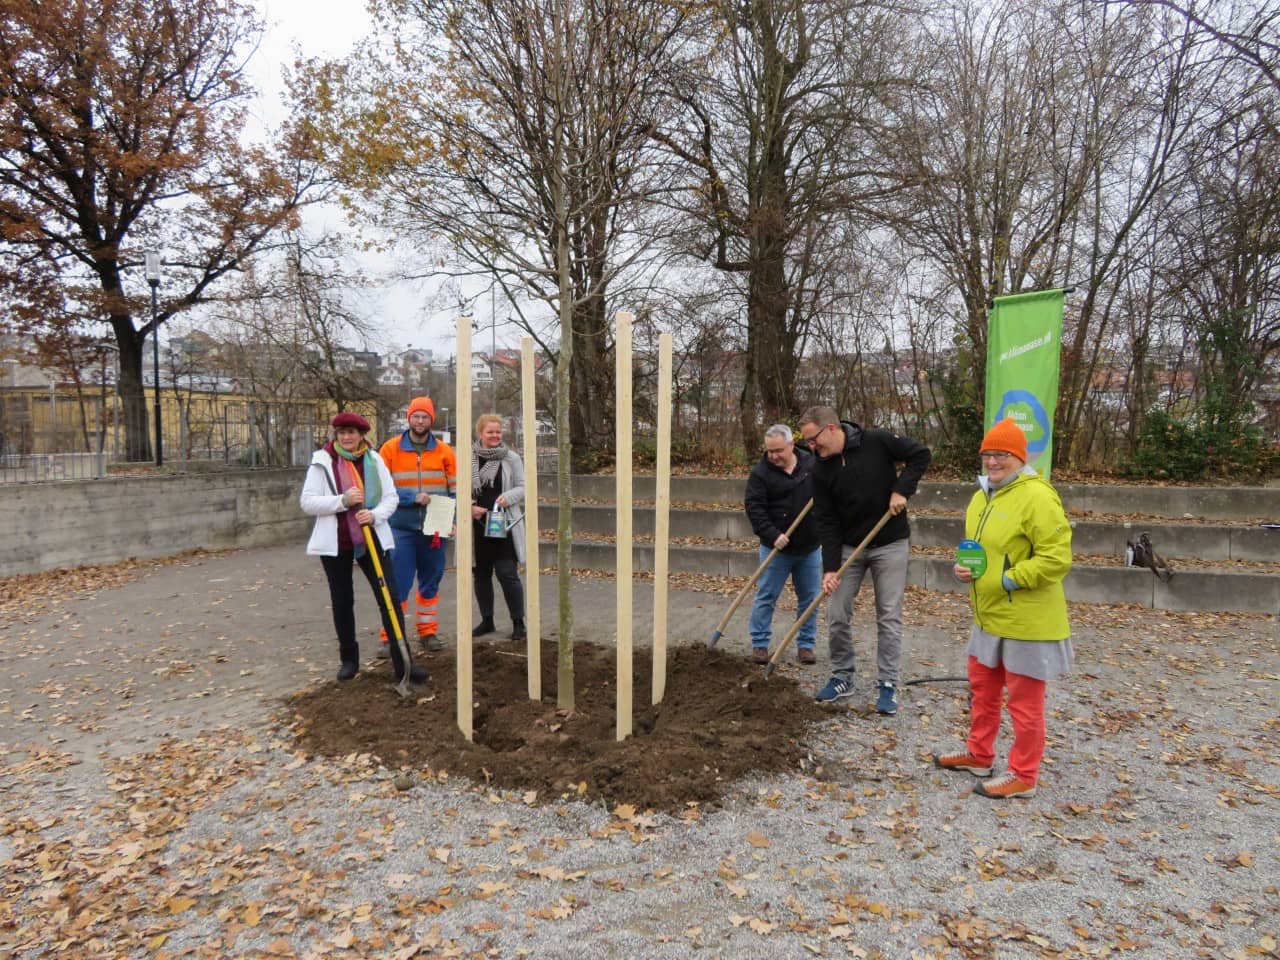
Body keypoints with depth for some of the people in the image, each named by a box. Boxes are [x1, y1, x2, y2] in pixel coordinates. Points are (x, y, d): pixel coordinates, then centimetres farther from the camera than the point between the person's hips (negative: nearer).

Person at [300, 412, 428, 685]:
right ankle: (349, 659, 27)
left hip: (371, 538, 1)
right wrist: (343, 500, -20)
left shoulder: (374, 460, 3)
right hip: (335, 542, 0)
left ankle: (402, 661, -1)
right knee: (342, 600, 11)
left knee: (389, 597, -5)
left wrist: (375, 515, -17)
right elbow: (307, 502, -7)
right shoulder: (322, 462, -2)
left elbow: (391, 496, 3)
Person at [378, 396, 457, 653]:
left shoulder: (444, 451, 3)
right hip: (401, 528, -2)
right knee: (398, 583, -2)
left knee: (431, 582, 12)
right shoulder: (390, 449, -1)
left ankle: (428, 632, 24)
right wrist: (412, 497, -16)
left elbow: (455, 490, 6)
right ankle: (390, 636, 7)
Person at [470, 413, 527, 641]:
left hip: (504, 526, -2)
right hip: (477, 526, 2)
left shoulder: (512, 458, 1)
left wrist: (508, 496, -15)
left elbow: (523, 487, 4)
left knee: (508, 574, -5)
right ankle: (487, 620, 28)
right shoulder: (468, 458, 1)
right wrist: (469, 508, -12)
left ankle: (518, 623, 7)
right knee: (481, 574, 12)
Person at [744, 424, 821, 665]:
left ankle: (806, 644, 23)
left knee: (810, 598, 10)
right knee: (765, 597, 3)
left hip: (810, 547, 3)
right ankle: (759, 644, 15)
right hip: (776, 547, -3)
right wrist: (773, 535, -24)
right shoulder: (760, 473, -9)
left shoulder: (813, 464, 0)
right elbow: (754, 509, -14)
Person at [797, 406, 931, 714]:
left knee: (889, 617, 2)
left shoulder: (877, 441, -15)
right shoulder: (821, 470, -8)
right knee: (837, 615, 2)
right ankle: (842, 678, 19)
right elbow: (827, 522, -8)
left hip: (890, 544, -2)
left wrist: (901, 489, -17)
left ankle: (887, 685, 13)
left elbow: (920, 454, -4)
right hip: (848, 547, 3)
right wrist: (830, 568, -14)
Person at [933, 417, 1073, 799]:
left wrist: (1008, 580, -21)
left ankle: (1023, 776, 21)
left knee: (1024, 700, 6)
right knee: (982, 688, 21)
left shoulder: (1037, 497, -19)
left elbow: (1056, 558, -23)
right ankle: (978, 755, 39)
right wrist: (963, 567, 2)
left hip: (1027, 622, -9)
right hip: (989, 617, 9)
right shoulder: (983, 495, 9)